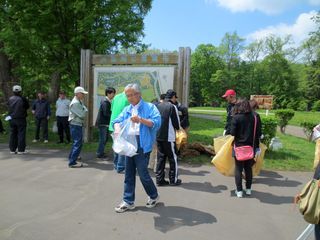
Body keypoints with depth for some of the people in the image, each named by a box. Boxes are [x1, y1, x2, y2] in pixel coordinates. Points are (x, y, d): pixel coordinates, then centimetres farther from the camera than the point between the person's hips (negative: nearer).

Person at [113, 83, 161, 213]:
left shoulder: (149, 107, -1)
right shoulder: (127, 109, 18)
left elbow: (157, 122, -14)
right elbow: (117, 121, 8)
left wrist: (141, 120, -25)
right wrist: (117, 128, -14)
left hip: (142, 144, -6)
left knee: (142, 172, 0)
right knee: (129, 173, 11)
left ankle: (154, 196, 25)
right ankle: (128, 201, 23)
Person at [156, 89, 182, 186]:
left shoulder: (158, 106, 6)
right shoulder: (172, 107, -12)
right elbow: (176, 124, -9)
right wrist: (178, 128, 12)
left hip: (158, 136, 6)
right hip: (169, 137, -6)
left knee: (160, 158, 12)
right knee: (173, 158, 8)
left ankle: (160, 179, 16)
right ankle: (173, 180, 15)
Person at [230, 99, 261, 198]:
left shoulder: (236, 118, -12)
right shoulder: (255, 118, -3)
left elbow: (232, 133, -13)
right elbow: (258, 133, -1)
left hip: (239, 146, -3)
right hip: (251, 147, 3)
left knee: (238, 169, 8)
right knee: (249, 168, 17)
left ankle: (239, 191, 11)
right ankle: (248, 189, 27)